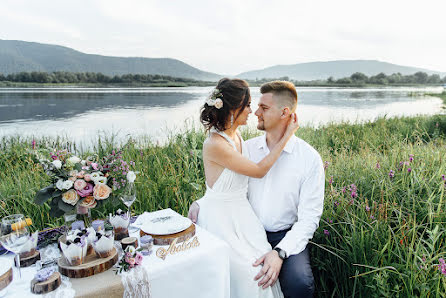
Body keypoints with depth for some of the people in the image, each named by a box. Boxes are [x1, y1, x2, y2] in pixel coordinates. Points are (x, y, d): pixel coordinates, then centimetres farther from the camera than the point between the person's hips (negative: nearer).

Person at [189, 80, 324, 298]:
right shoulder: (247, 148, 4)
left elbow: (309, 218, -9)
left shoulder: (309, 157, -7)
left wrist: (280, 252, -24)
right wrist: (201, 203, -9)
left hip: (285, 236, -2)